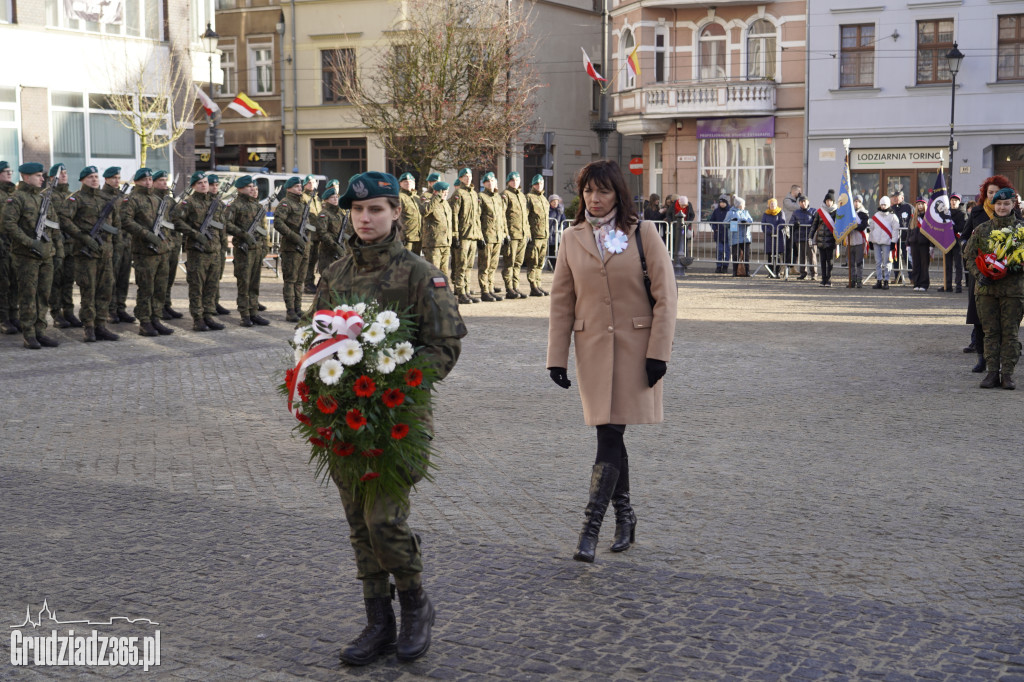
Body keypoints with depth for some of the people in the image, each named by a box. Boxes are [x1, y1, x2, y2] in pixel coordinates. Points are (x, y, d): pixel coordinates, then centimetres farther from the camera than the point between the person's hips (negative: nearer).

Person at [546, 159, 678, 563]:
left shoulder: (643, 233, -2)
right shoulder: (572, 239, 7)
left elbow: (665, 295, -3)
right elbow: (561, 301, 8)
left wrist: (658, 351, -9)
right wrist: (556, 358, 3)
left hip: (635, 346, -3)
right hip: (592, 346, 3)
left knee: (610, 437, -8)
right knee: (609, 437, 7)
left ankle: (591, 528, -8)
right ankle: (624, 517, 22)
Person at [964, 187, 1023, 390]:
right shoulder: (982, 229, 7)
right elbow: (969, 255, 9)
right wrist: (979, 274, -7)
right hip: (987, 287, 2)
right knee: (990, 331, 5)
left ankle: (1007, 373, 7)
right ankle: (992, 372, 10)